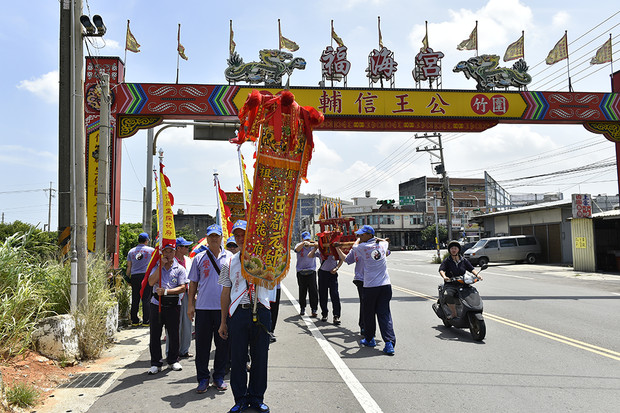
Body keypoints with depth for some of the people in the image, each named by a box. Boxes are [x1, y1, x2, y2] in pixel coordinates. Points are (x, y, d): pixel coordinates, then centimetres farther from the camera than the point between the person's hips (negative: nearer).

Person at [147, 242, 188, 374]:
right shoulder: (157, 267, 9)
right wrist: (161, 265, -10)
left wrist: (166, 291, -16)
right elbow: (151, 282, -8)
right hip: (157, 303, 1)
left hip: (173, 304, -1)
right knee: (155, 334, 2)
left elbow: (182, 287, -6)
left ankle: (173, 360, 22)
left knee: (173, 333, 6)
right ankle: (155, 363, 13)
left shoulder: (180, 269, 4)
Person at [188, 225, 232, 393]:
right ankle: (202, 378, 17)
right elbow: (193, 283, 10)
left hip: (224, 307, 1)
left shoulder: (229, 257, 7)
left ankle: (219, 377, 21)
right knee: (202, 344, 4)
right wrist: (190, 305, 5)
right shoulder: (199, 258, 6)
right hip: (203, 307, 0)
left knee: (223, 343, 7)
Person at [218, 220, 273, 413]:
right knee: (238, 357, 5)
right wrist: (223, 321, 11)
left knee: (260, 356, 6)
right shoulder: (230, 263, 11)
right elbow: (226, 293, 13)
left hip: (260, 311, -1)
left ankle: (256, 397, 21)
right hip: (238, 312, 1)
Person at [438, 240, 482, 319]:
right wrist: (444, 277, -29)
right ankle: (454, 313, -17)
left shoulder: (464, 260, 15)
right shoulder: (446, 261, 6)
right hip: (450, 285, -3)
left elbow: (471, 269, 10)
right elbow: (441, 270, -7)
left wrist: (477, 274, -11)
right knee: (448, 295, -35)